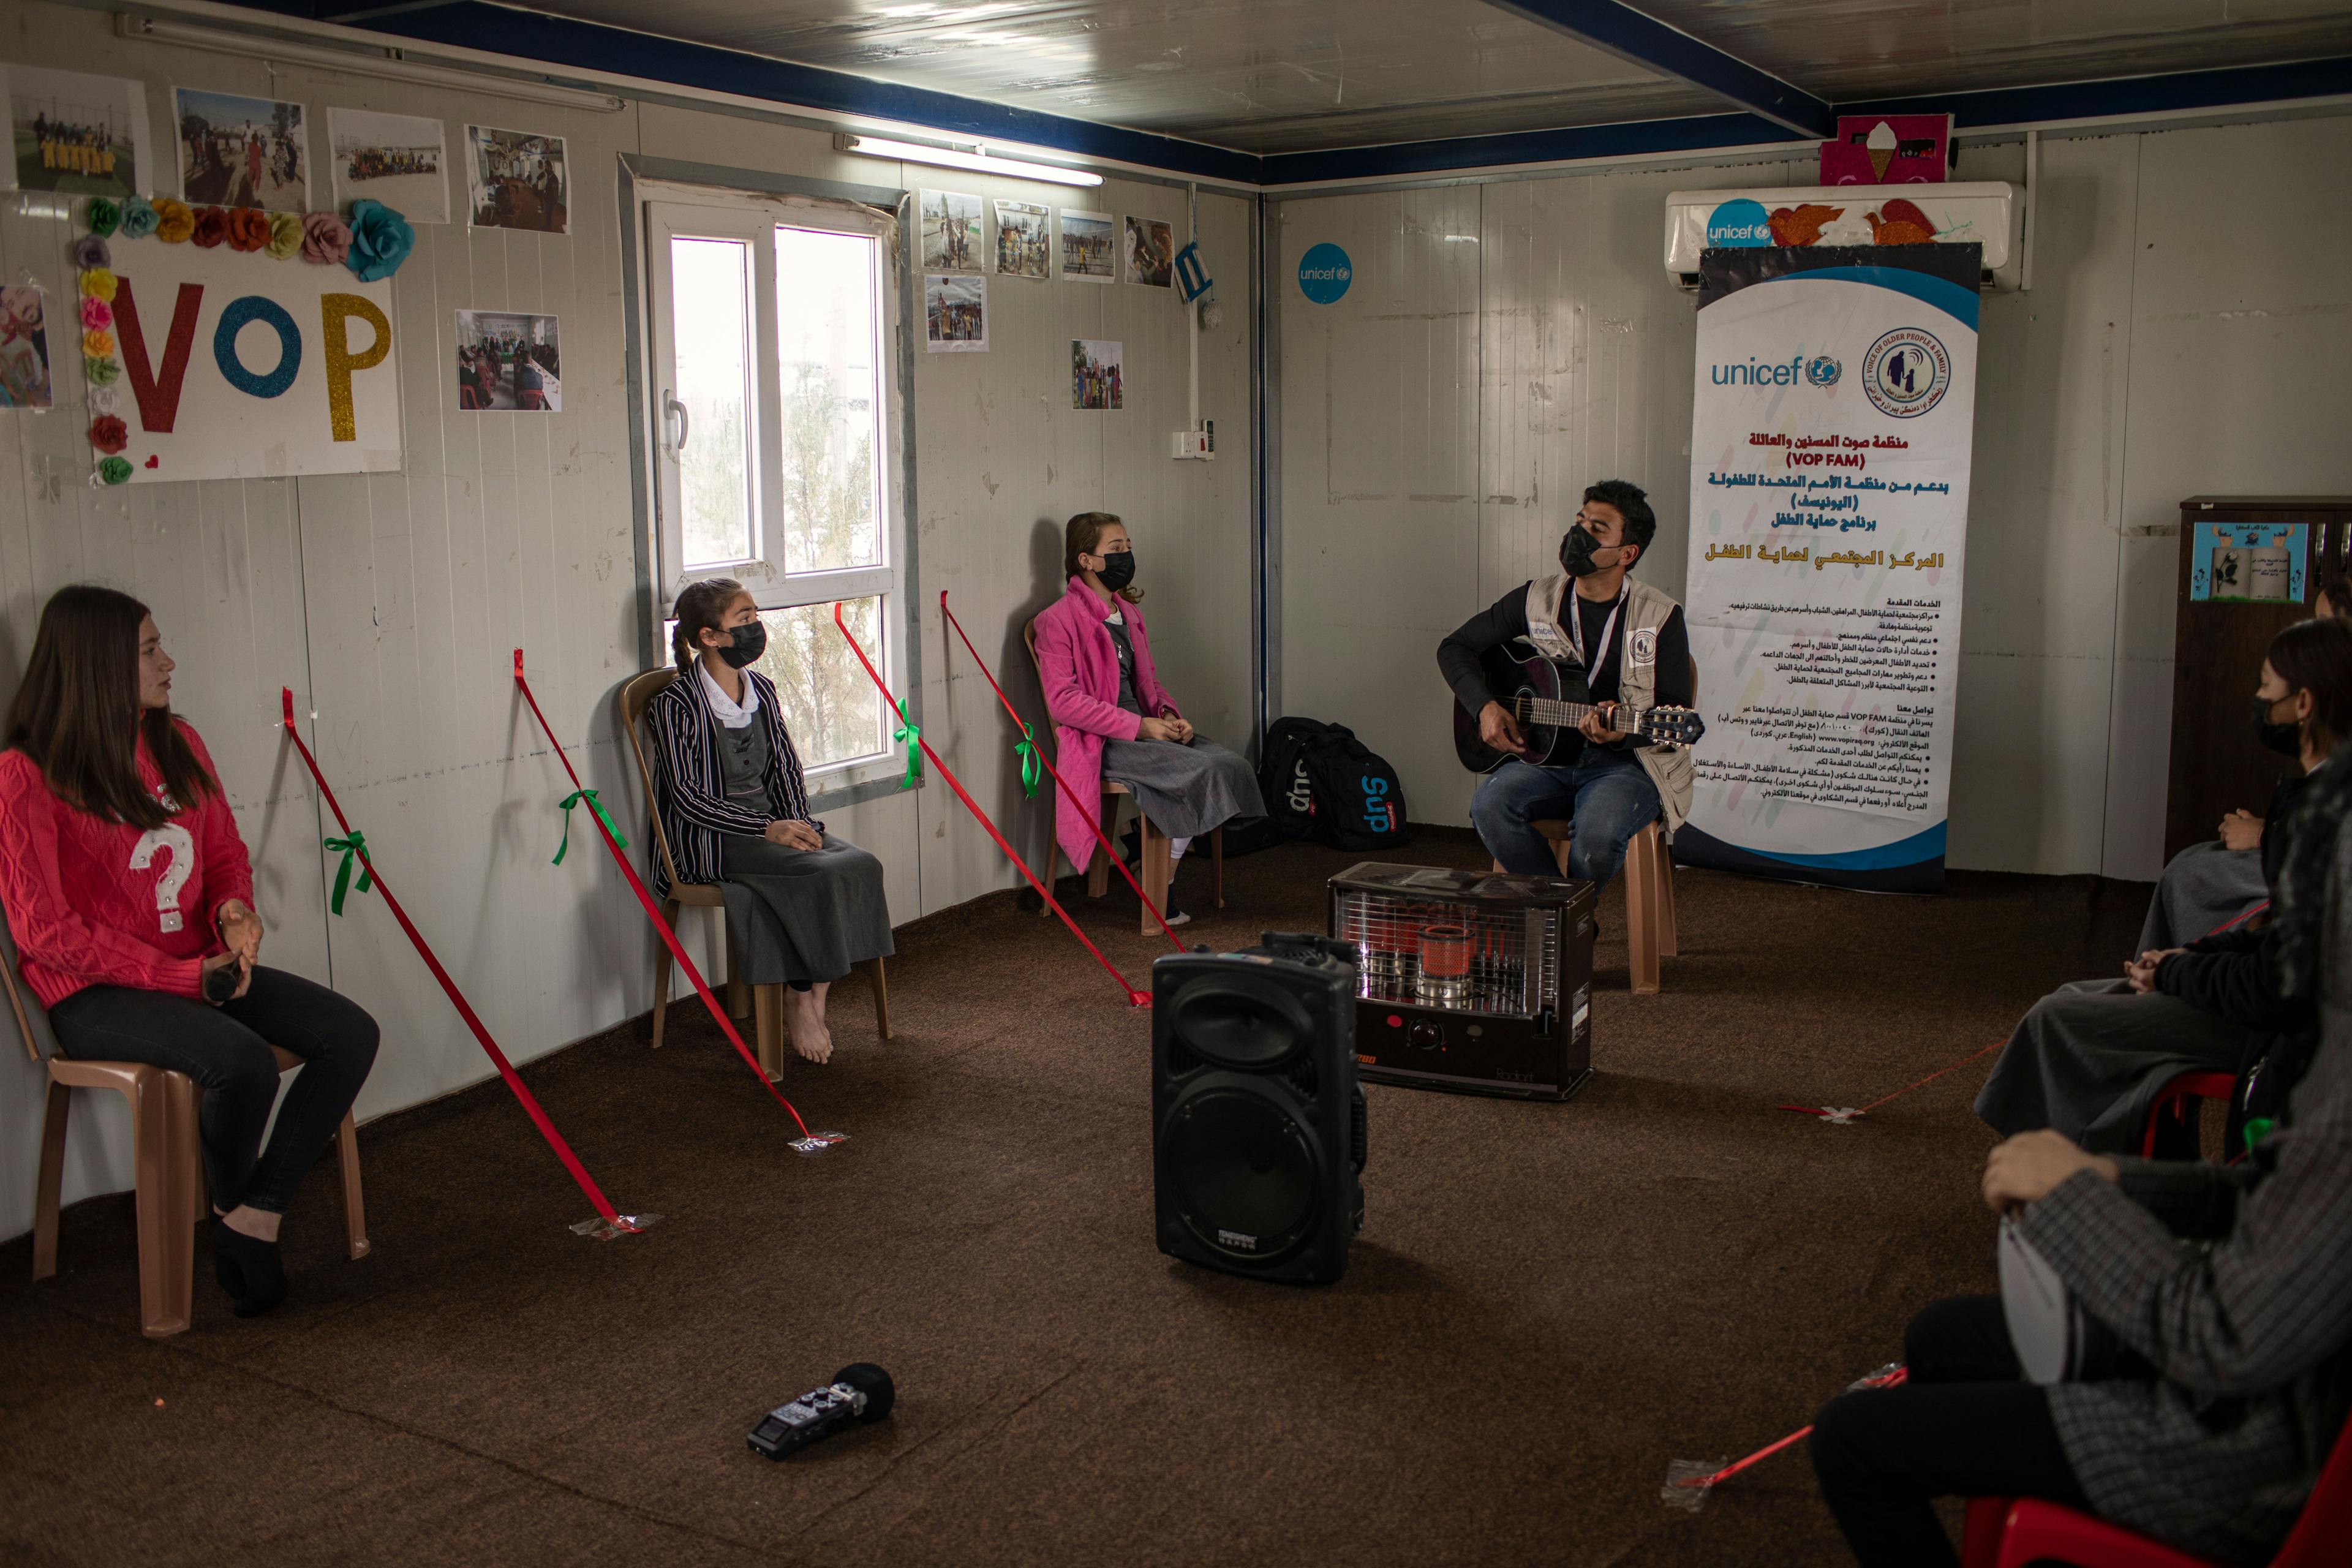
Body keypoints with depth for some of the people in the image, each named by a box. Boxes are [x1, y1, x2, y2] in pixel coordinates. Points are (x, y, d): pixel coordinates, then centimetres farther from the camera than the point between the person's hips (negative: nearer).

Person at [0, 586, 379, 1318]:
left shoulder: (178, 743, 8)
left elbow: (228, 854, 17)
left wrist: (234, 909, -8)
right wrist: (183, 976, -19)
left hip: (201, 969, 7)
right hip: (96, 995, -7)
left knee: (351, 1034, -12)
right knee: (245, 1059, -32)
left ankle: (255, 1216, -6)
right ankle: (234, 1211, 0)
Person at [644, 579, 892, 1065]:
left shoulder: (761, 690, 10)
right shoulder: (675, 705, -11)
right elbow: (688, 797, -15)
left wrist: (798, 823, -6)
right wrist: (768, 829, -21)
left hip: (771, 821, 7)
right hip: (708, 839, -7)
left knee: (861, 865, -19)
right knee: (819, 874, -28)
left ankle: (814, 997, -13)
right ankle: (800, 1002, -11)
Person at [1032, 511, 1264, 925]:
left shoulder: (1129, 613, 19)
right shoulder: (1058, 620, -6)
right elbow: (1063, 700, -14)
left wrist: (1169, 716, 1)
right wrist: (1139, 725, -18)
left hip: (1144, 729, 8)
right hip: (1100, 743, -8)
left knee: (1231, 764, -19)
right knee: (1205, 771, -26)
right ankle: (1161, 890, -12)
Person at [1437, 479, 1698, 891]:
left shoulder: (1660, 618, -3)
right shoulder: (1536, 600, 6)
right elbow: (1455, 647, 14)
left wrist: (1624, 730, -26)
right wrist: (1485, 707, -4)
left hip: (1627, 763, -3)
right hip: (1545, 754, 3)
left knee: (1596, 836, -35)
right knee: (1490, 805, -29)